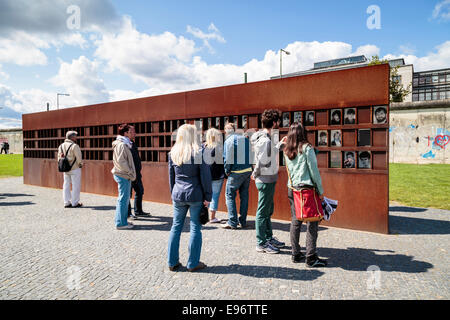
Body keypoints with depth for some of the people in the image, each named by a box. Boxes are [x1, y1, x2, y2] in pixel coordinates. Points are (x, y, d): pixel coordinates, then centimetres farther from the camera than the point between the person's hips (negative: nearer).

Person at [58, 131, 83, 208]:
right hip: (75, 169, -7)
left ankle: (66, 203, 15)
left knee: (66, 185, 11)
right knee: (76, 186, 1)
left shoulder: (61, 146, 9)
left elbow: (59, 157, 11)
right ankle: (75, 203, 5)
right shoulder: (74, 146, -15)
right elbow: (79, 158, -16)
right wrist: (80, 164, 1)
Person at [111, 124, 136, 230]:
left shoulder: (123, 144, 17)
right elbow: (121, 161, -21)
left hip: (123, 175, 11)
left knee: (124, 198, 16)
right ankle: (121, 223, 2)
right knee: (123, 199, -5)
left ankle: (122, 221, 25)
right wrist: (130, 171, -12)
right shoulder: (122, 145, -15)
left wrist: (130, 172, 15)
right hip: (123, 175, -11)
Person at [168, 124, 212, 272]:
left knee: (176, 227, 14)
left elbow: (171, 176, 10)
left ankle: (172, 262, 21)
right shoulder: (199, 152, -9)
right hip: (195, 195, -4)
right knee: (195, 228, 6)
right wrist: (207, 196, -3)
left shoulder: (173, 153, 3)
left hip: (178, 195, 4)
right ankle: (193, 263, 15)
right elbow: (205, 176, -9)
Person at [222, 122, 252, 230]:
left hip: (236, 172, -6)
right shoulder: (245, 138, 11)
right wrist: (250, 167, 14)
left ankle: (232, 222, 1)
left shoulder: (229, 140, -7)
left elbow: (228, 158, -13)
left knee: (230, 195, 3)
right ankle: (243, 222, 17)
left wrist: (227, 171, -1)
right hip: (248, 170, 6)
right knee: (244, 196, 12)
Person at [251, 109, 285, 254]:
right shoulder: (265, 140, -22)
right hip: (266, 180, -10)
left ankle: (269, 238, 34)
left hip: (269, 179, 10)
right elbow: (262, 162, -24)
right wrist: (255, 174, -9)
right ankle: (261, 243, 12)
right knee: (263, 212, 0)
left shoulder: (265, 138, 9)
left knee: (268, 211, 19)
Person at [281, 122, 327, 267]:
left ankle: (296, 254, 18)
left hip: (292, 188, 6)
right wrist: (320, 191, -1)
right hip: (307, 188, -6)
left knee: (295, 221, 11)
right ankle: (311, 258, 2)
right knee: (312, 222, 0)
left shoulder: (287, 150, 8)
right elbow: (314, 170, -8)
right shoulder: (307, 148, -8)